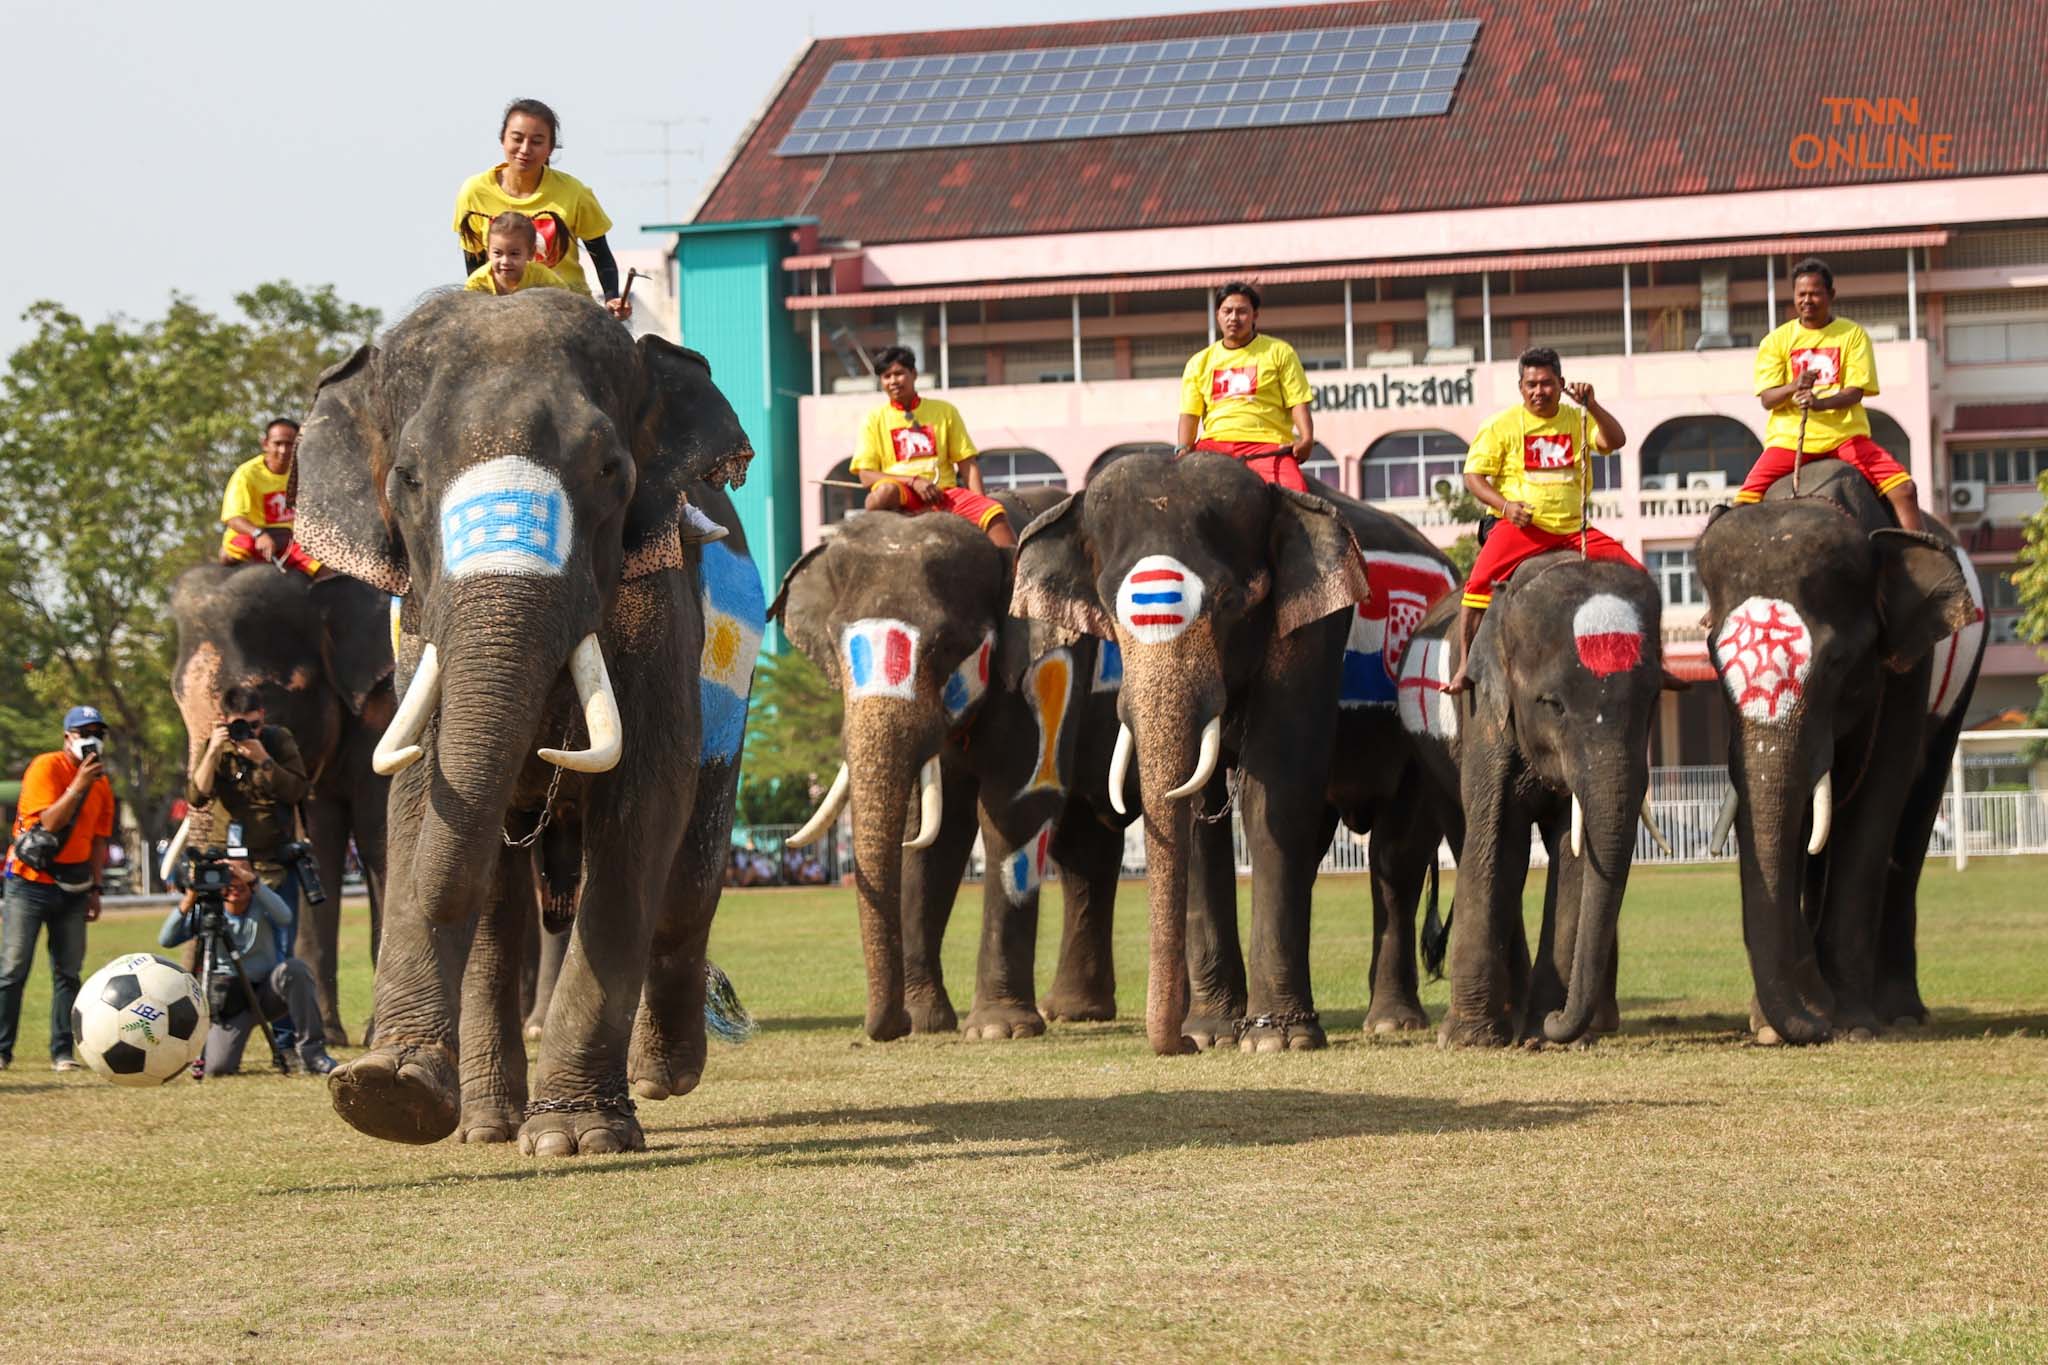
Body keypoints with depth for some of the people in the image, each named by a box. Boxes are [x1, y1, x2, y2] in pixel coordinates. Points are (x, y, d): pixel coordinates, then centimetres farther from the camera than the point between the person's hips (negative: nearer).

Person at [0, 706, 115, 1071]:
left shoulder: (101, 784, 10)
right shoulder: (46, 767, -10)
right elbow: (47, 823, -20)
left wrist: (95, 888, 9)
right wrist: (79, 786, -24)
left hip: (72, 886, 5)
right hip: (30, 882, -5)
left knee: (68, 971, 3)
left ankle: (63, 1052, 7)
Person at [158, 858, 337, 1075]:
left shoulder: (260, 905, -6)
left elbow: (284, 918, -31)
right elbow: (166, 940, -15)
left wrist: (254, 883, -41)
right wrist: (187, 903, -30)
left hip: (267, 992, 0)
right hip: (229, 1000, 0)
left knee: (293, 969, -34)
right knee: (217, 1067, -22)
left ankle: (312, 1055, -23)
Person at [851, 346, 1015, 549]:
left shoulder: (944, 411, 13)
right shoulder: (875, 420, 9)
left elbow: (967, 464, 10)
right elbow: (866, 475, 0)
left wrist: (981, 504, -6)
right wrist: (913, 481, -13)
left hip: (944, 492, 2)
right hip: (903, 496, -2)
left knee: (995, 512, -26)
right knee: (886, 491, -40)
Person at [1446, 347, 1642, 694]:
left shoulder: (1577, 420, 10)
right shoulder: (1501, 425, 2)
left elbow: (1616, 441, -7)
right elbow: (1473, 476, -1)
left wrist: (1591, 406, -21)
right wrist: (1505, 505, -17)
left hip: (1573, 527, 3)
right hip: (1520, 526, -3)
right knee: (1480, 583, -27)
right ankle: (1465, 667, -20)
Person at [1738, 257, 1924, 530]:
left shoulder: (1852, 334, 7)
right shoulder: (1776, 341, 8)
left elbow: (1856, 392, -5)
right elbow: (1767, 399, -1)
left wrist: (1821, 402, -27)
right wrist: (1794, 387, -24)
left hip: (1844, 434, 0)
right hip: (1789, 436, 0)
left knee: (1903, 488, -19)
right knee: (1747, 499, -21)